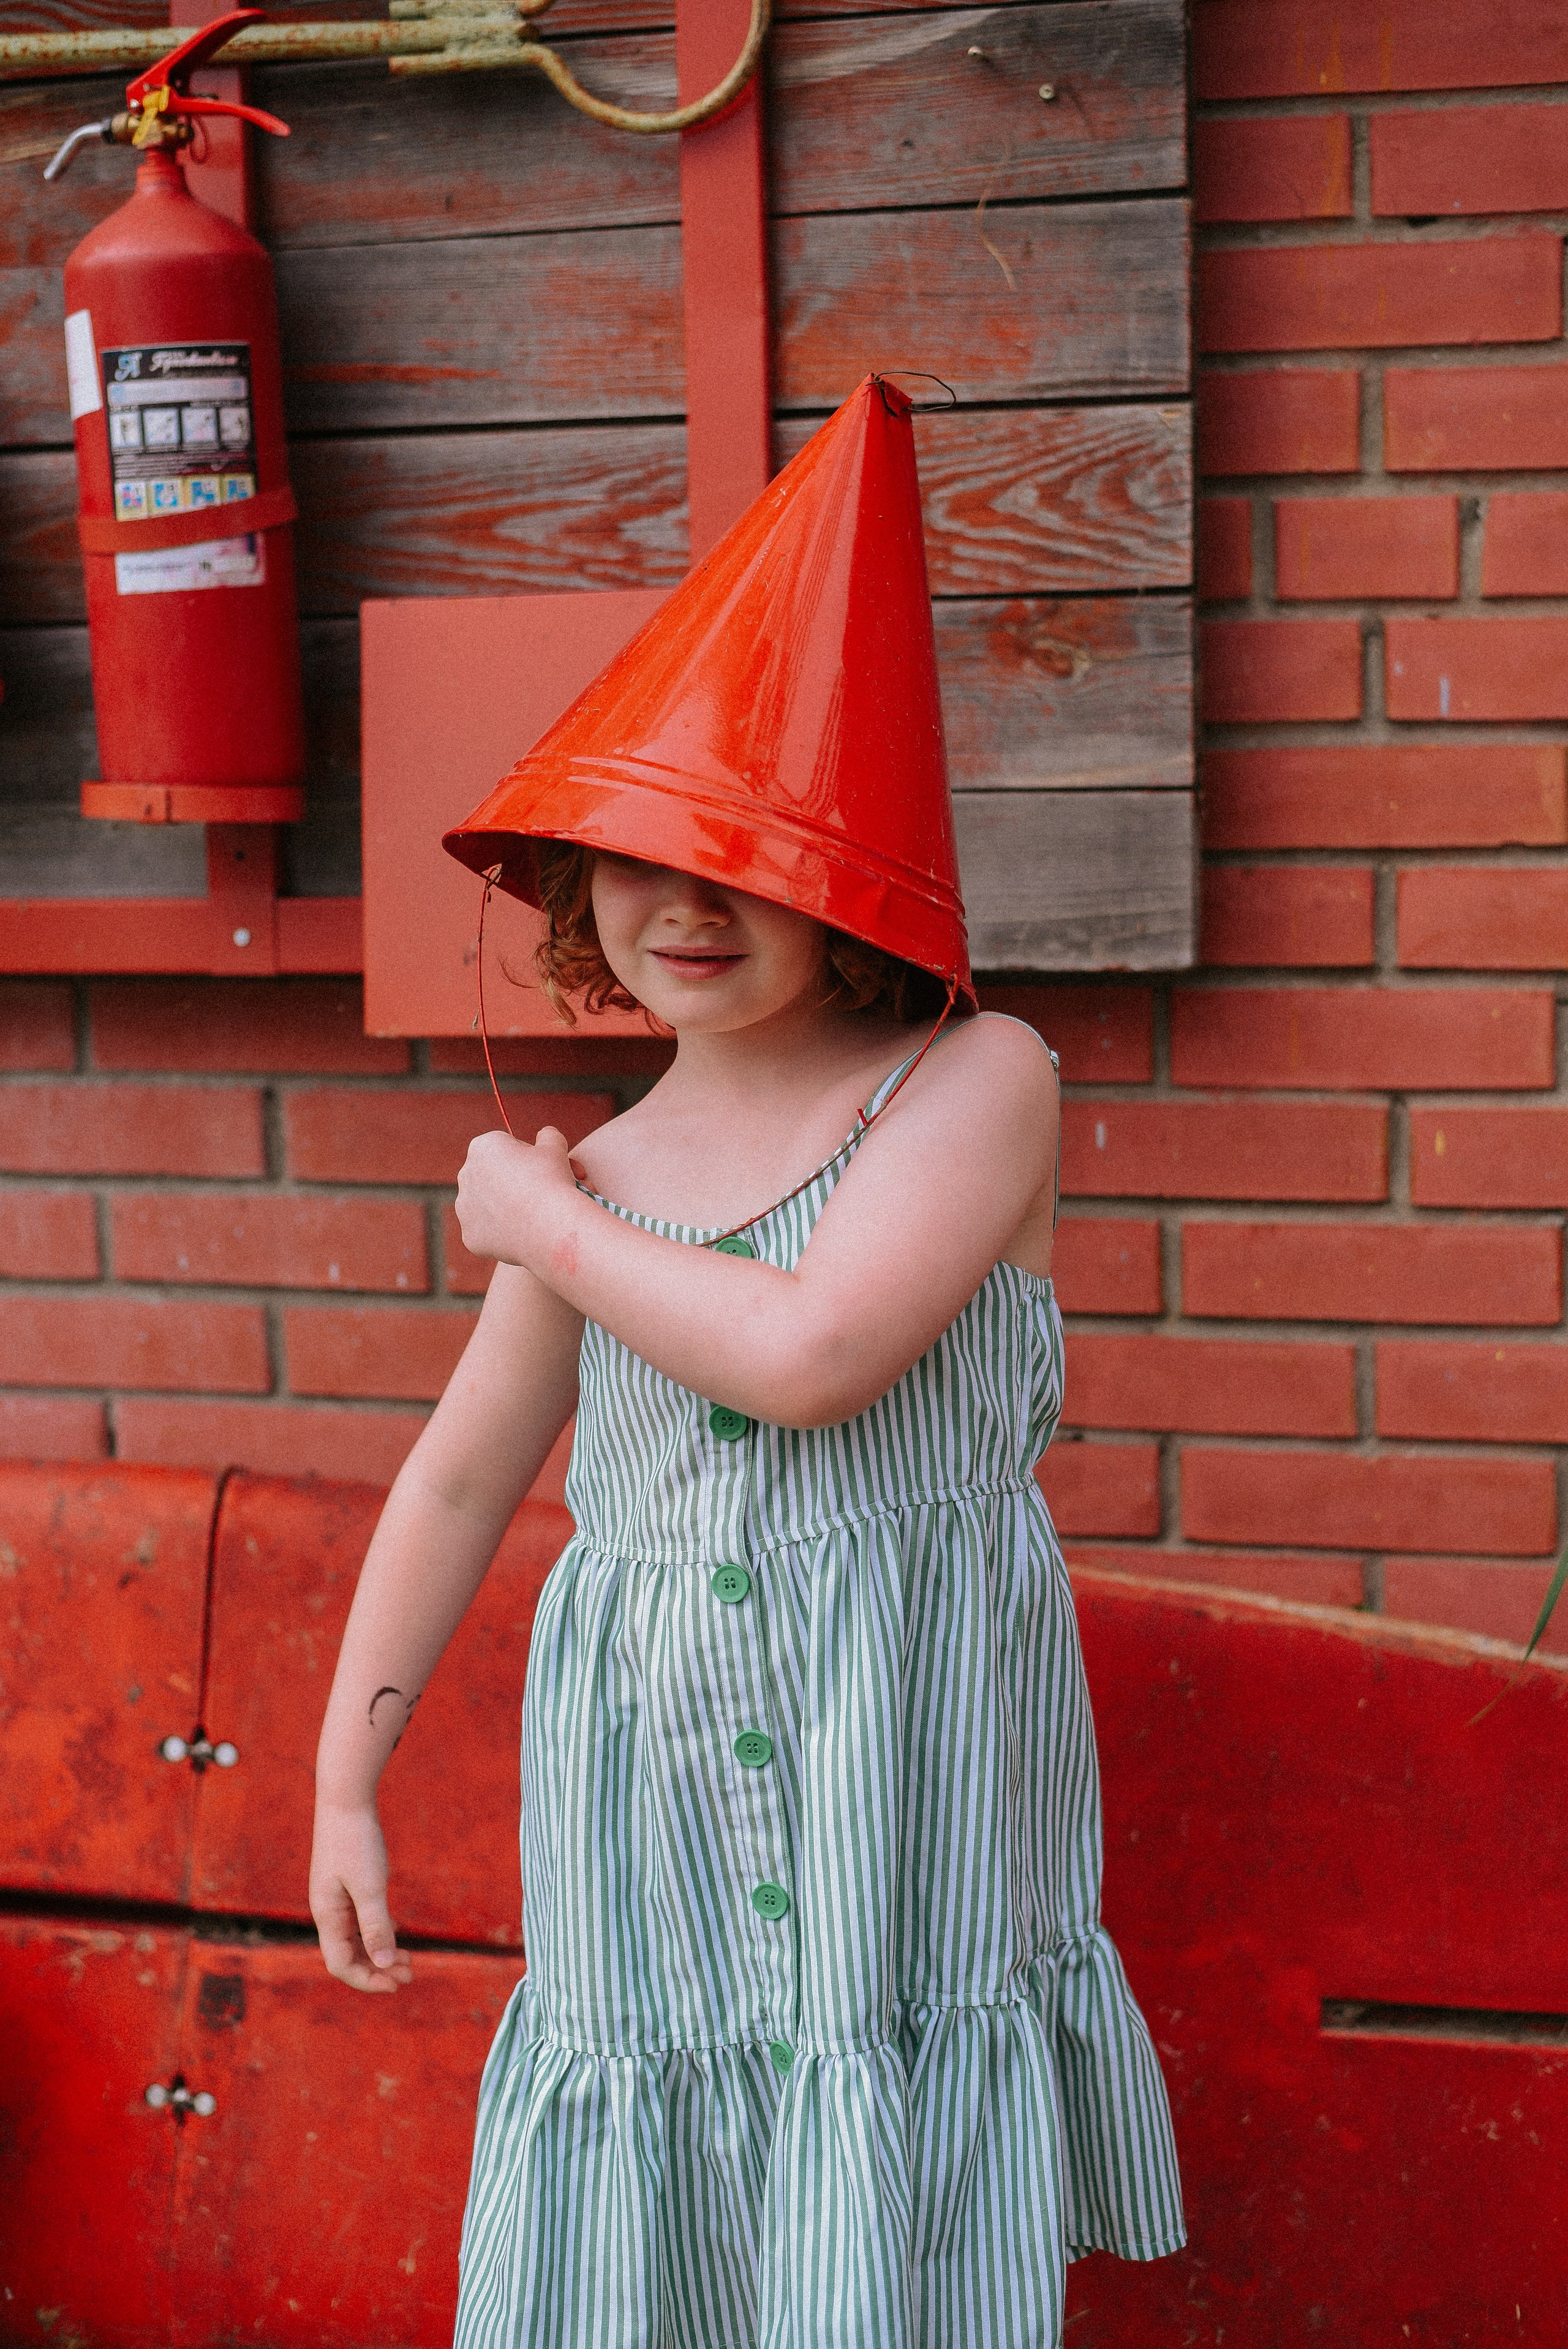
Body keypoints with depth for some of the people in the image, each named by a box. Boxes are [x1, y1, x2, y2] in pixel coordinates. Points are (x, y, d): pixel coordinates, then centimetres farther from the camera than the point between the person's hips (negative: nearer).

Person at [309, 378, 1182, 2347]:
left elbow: (811, 1352, -20)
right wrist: (343, 1786, 18)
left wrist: (550, 1232, -5)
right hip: (652, 1798, 5)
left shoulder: (978, 1079, -7)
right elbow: (455, 1481, 16)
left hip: (906, 1784, -4)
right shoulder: (599, 1180, 8)